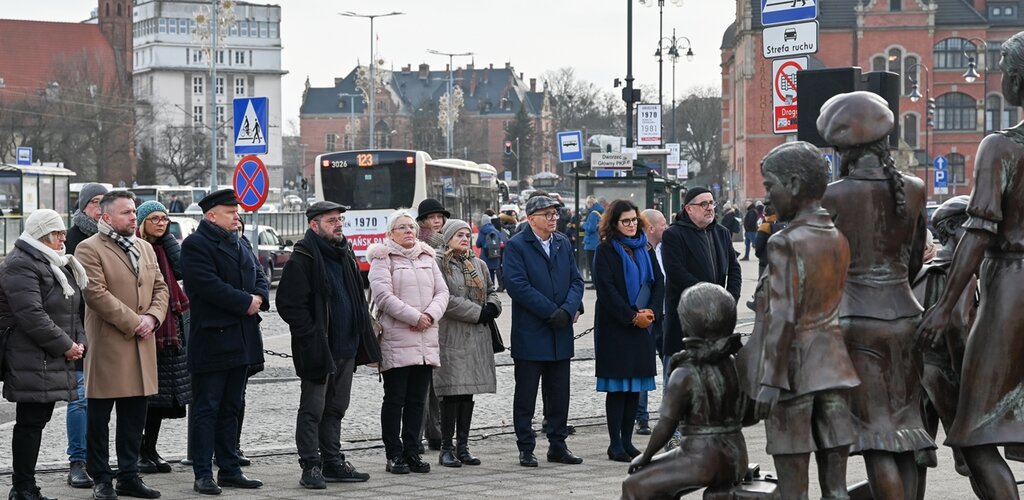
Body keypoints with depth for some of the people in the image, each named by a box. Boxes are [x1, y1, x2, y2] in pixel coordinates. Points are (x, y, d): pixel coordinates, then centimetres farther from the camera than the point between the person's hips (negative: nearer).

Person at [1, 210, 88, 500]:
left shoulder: (57, 265, 20)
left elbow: (70, 309, 24)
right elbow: (32, 315, -21)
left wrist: (79, 341, 7)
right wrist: (65, 345, -16)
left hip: (54, 360, 9)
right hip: (32, 361, -9)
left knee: (37, 421, 11)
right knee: (30, 422, -6)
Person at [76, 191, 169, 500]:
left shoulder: (145, 248, 17)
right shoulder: (89, 249, -7)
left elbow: (160, 288, 16)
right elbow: (97, 294, -15)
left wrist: (152, 317, -4)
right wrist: (133, 323, -15)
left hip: (142, 346, 7)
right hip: (107, 345, -6)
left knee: (134, 416, 10)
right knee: (99, 416, 1)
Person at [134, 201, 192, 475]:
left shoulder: (165, 246, 13)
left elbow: (182, 269, -4)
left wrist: (167, 237, -2)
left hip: (167, 327, 6)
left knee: (160, 393, 9)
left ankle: (150, 450, 17)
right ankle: (136, 451, 3)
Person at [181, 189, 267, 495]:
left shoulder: (237, 244, 17)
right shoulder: (195, 245, -10)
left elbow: (259, 277, 18)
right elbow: (210, 286, -21)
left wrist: (259, 297, -4)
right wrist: (246, 302, -15)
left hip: (241, 340, 8)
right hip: (212, 340, -8)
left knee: (231, 409, 13)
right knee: (206, 409, -4)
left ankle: (230, 470, 19)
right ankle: (203, 475, -2)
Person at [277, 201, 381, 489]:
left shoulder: (345, 254, 14)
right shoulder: (303, 258, -11)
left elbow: (357, 299, 22)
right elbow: (289, 304, -15)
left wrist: (362, 338, 14)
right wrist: (313, 337, -17)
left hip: (346, 347, 8)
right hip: (317, 348, -8)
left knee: (336, 408, 14)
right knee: (313, 409, -2)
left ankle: (333, 463, 21)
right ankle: (311, 467, 2)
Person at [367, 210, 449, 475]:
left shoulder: (427, 257, 17)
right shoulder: (382, 259, -2)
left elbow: (442, 292, 10)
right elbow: (383, 296, -13)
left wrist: (430, 315, -9)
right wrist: (415, 317, -14)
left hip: (426, 340, 5)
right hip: (395, 339, -5)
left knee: (417, 400, 8)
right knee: (395, 399, -2)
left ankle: (412, 452, 14)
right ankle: (394, 455, 3)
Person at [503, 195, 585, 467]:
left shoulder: (563, 244, 13)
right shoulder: (516, 245, -6)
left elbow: (576, 280, 9)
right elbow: (517, 284, -16)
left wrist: (569, 309, -10)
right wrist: (551, 312, -17)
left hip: (560, 332, 5)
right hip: (530, 333, -5)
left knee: (559, 393, 10)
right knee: (526, 395, 2)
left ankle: (558, 445, 18)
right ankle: (525, 449, 9)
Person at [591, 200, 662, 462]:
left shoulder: (646, 250, 13)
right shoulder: (605, 251, -4)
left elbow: (659, 283, 9)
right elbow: (606, 289, -11)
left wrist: (652, 311, -7)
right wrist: (632, 316, -14)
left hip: (643, 326, 5)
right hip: (615, 327, -5)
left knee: (635, 386, 6)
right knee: (617, 387, -5)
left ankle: (627, 441, 12)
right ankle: (615, 443, -1)